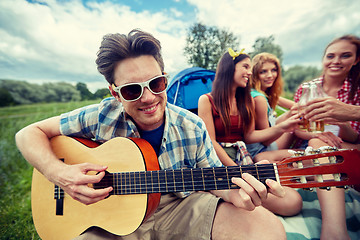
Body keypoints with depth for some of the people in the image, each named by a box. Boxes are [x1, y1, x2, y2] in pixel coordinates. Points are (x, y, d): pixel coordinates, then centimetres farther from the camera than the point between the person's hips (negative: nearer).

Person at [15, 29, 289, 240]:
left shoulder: (192, 128, -10)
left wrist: (233, 193, -23)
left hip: (180, 208, 1)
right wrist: (59, 173, -21)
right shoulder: (101, 116, -12)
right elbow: (28, 133, -2)